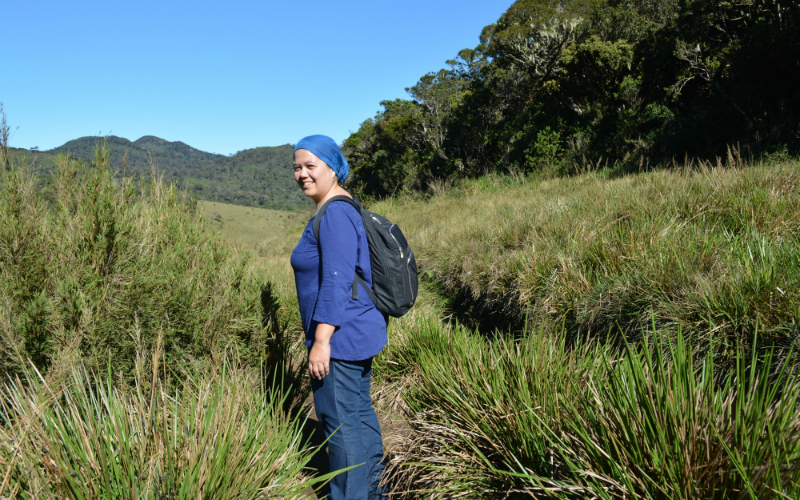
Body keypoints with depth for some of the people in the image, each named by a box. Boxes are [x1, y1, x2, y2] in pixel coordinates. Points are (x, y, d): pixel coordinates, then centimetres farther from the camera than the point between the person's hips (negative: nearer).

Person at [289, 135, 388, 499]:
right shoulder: (345, 208, 12)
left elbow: (336, 282, -24)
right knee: (359, 409, 20)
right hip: (359, 332, 11)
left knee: (340, 421, 1)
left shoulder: (335, 215, -19)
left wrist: (321, 341, -23)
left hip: (340, 337, -11)